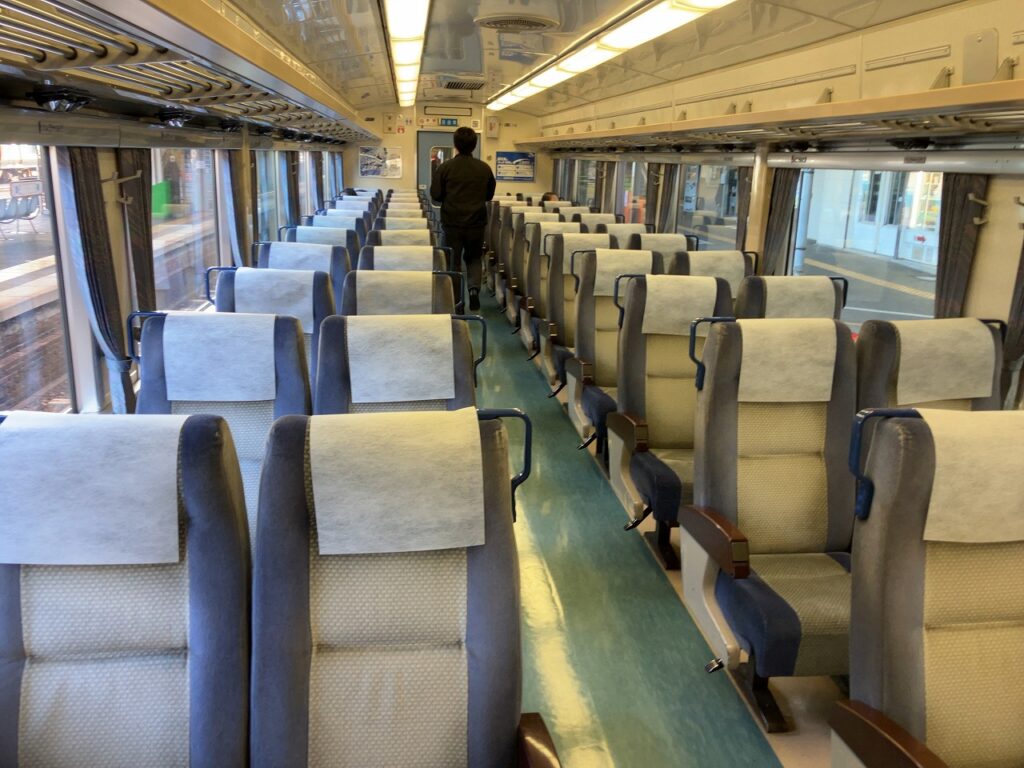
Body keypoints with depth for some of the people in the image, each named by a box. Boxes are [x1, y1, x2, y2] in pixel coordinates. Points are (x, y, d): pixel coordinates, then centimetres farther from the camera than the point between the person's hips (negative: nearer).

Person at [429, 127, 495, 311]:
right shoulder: (484, 168, -3)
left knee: (453, 261, 11)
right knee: (474, 258, 17)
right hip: (477, 223, 1)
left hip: (452, 222, -1)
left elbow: (435, 195, -3)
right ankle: (474, 287, -6)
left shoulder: (445, 167, -9)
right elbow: (489, 195, 10)